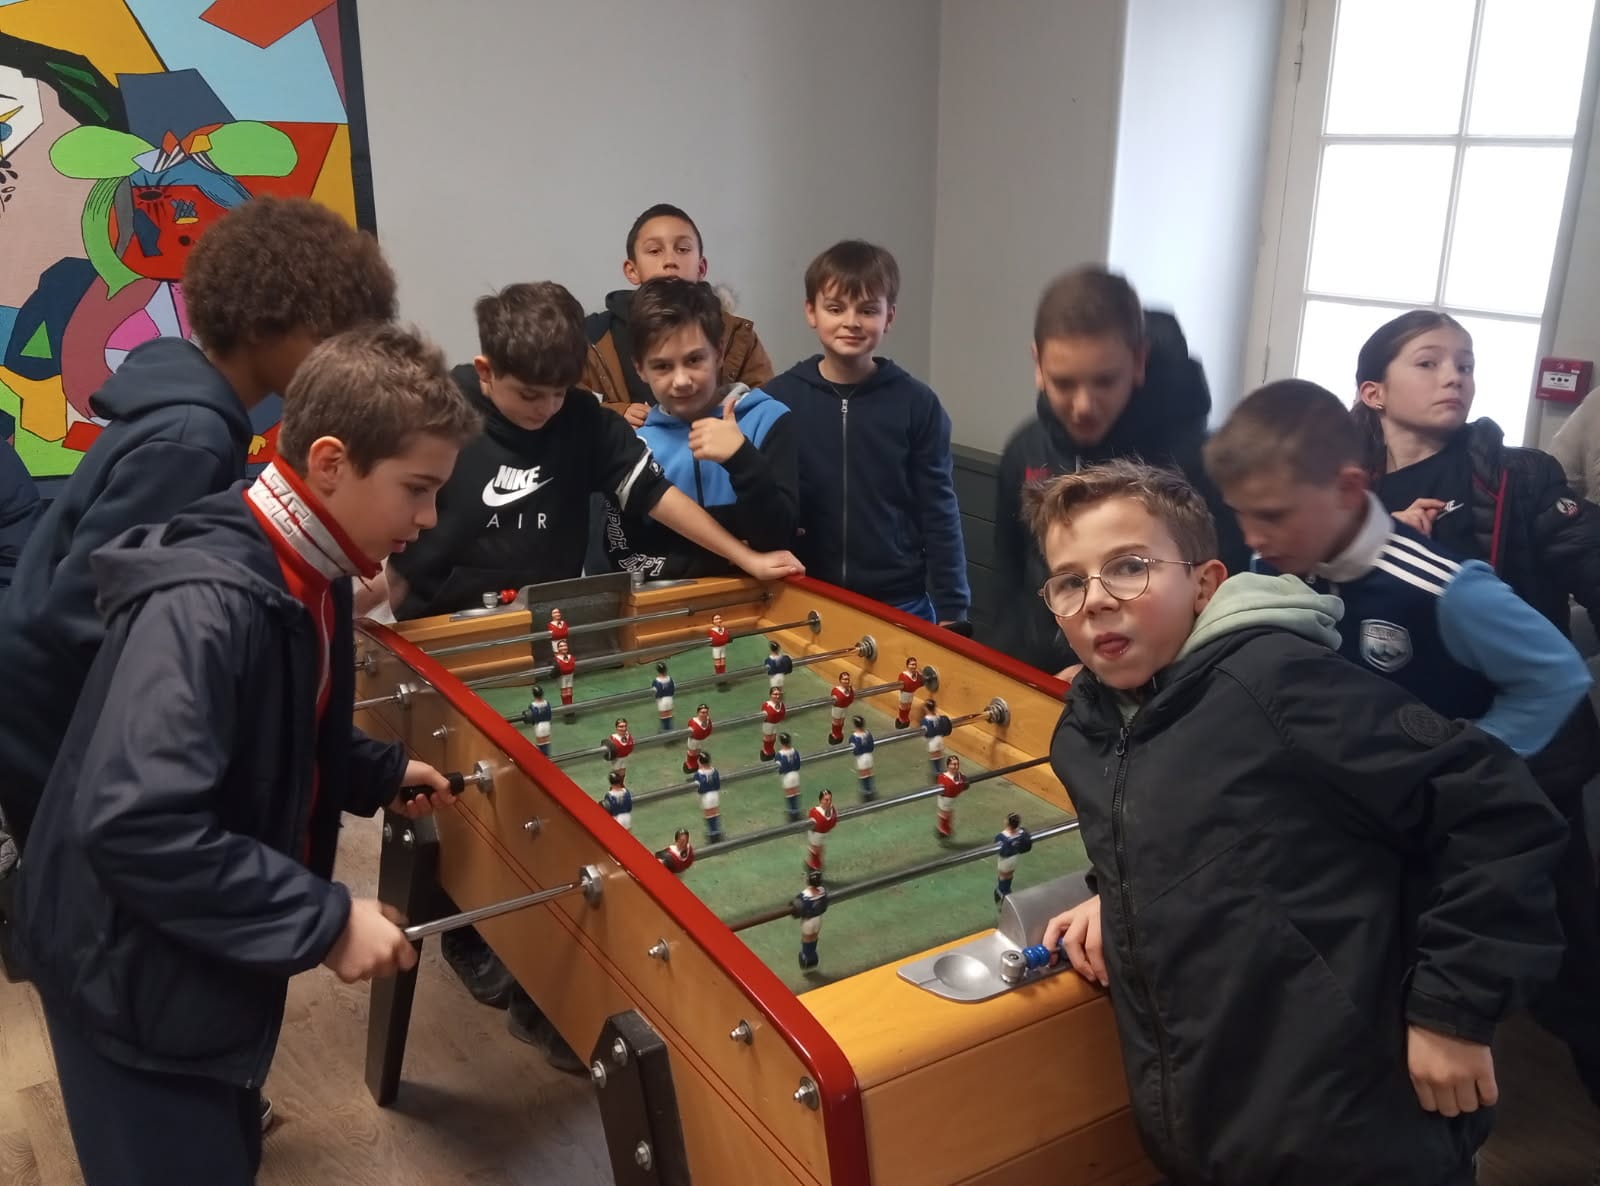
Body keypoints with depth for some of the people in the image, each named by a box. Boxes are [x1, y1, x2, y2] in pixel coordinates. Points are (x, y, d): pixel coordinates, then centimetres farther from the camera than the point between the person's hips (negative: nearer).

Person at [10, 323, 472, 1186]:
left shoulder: (303, 579, 1)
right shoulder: (207, 604, -30)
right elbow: (133, 825, -36)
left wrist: (379, 773, 6)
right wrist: (326, 921, -31)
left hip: (211, 950, 9)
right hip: (134, 968, -9)